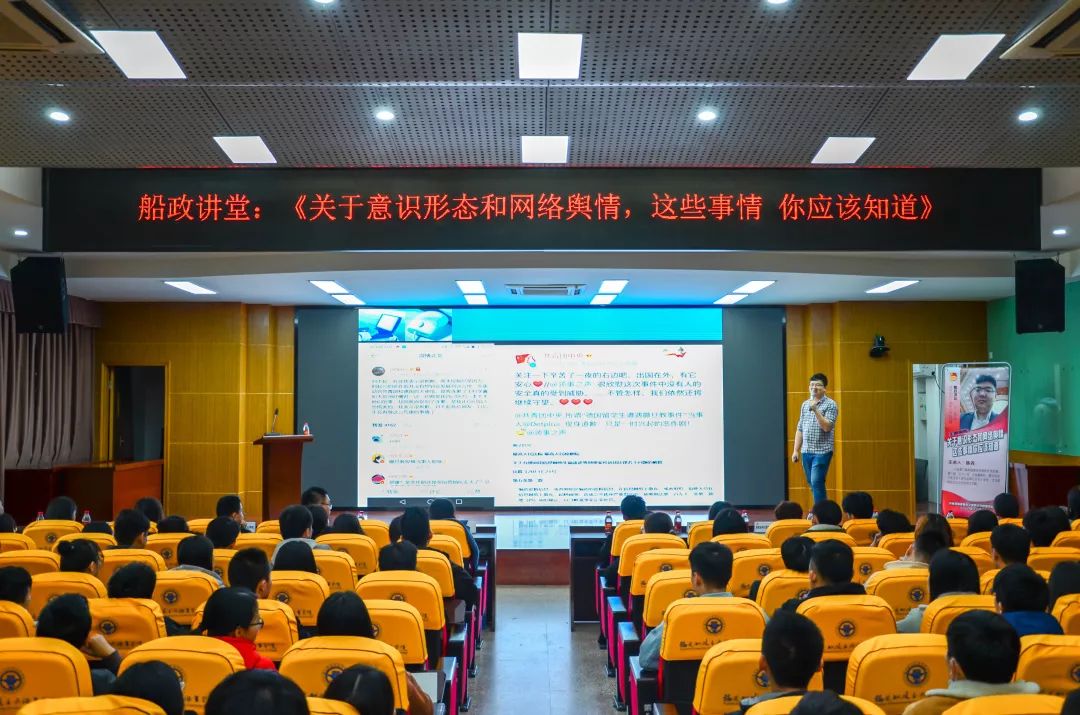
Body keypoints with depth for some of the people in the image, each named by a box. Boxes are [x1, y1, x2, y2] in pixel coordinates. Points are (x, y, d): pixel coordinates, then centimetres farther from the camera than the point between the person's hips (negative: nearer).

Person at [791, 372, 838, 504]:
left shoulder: (830, 404, -4)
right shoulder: (805, 404, 13)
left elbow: (827, 427, -17)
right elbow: (799, 429, 14)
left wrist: (815, 410, -22)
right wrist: (796, 450, 10)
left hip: (822, 451, -6)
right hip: (806, 451, 6)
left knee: (817, 482, -12)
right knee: (811, 483, 10)